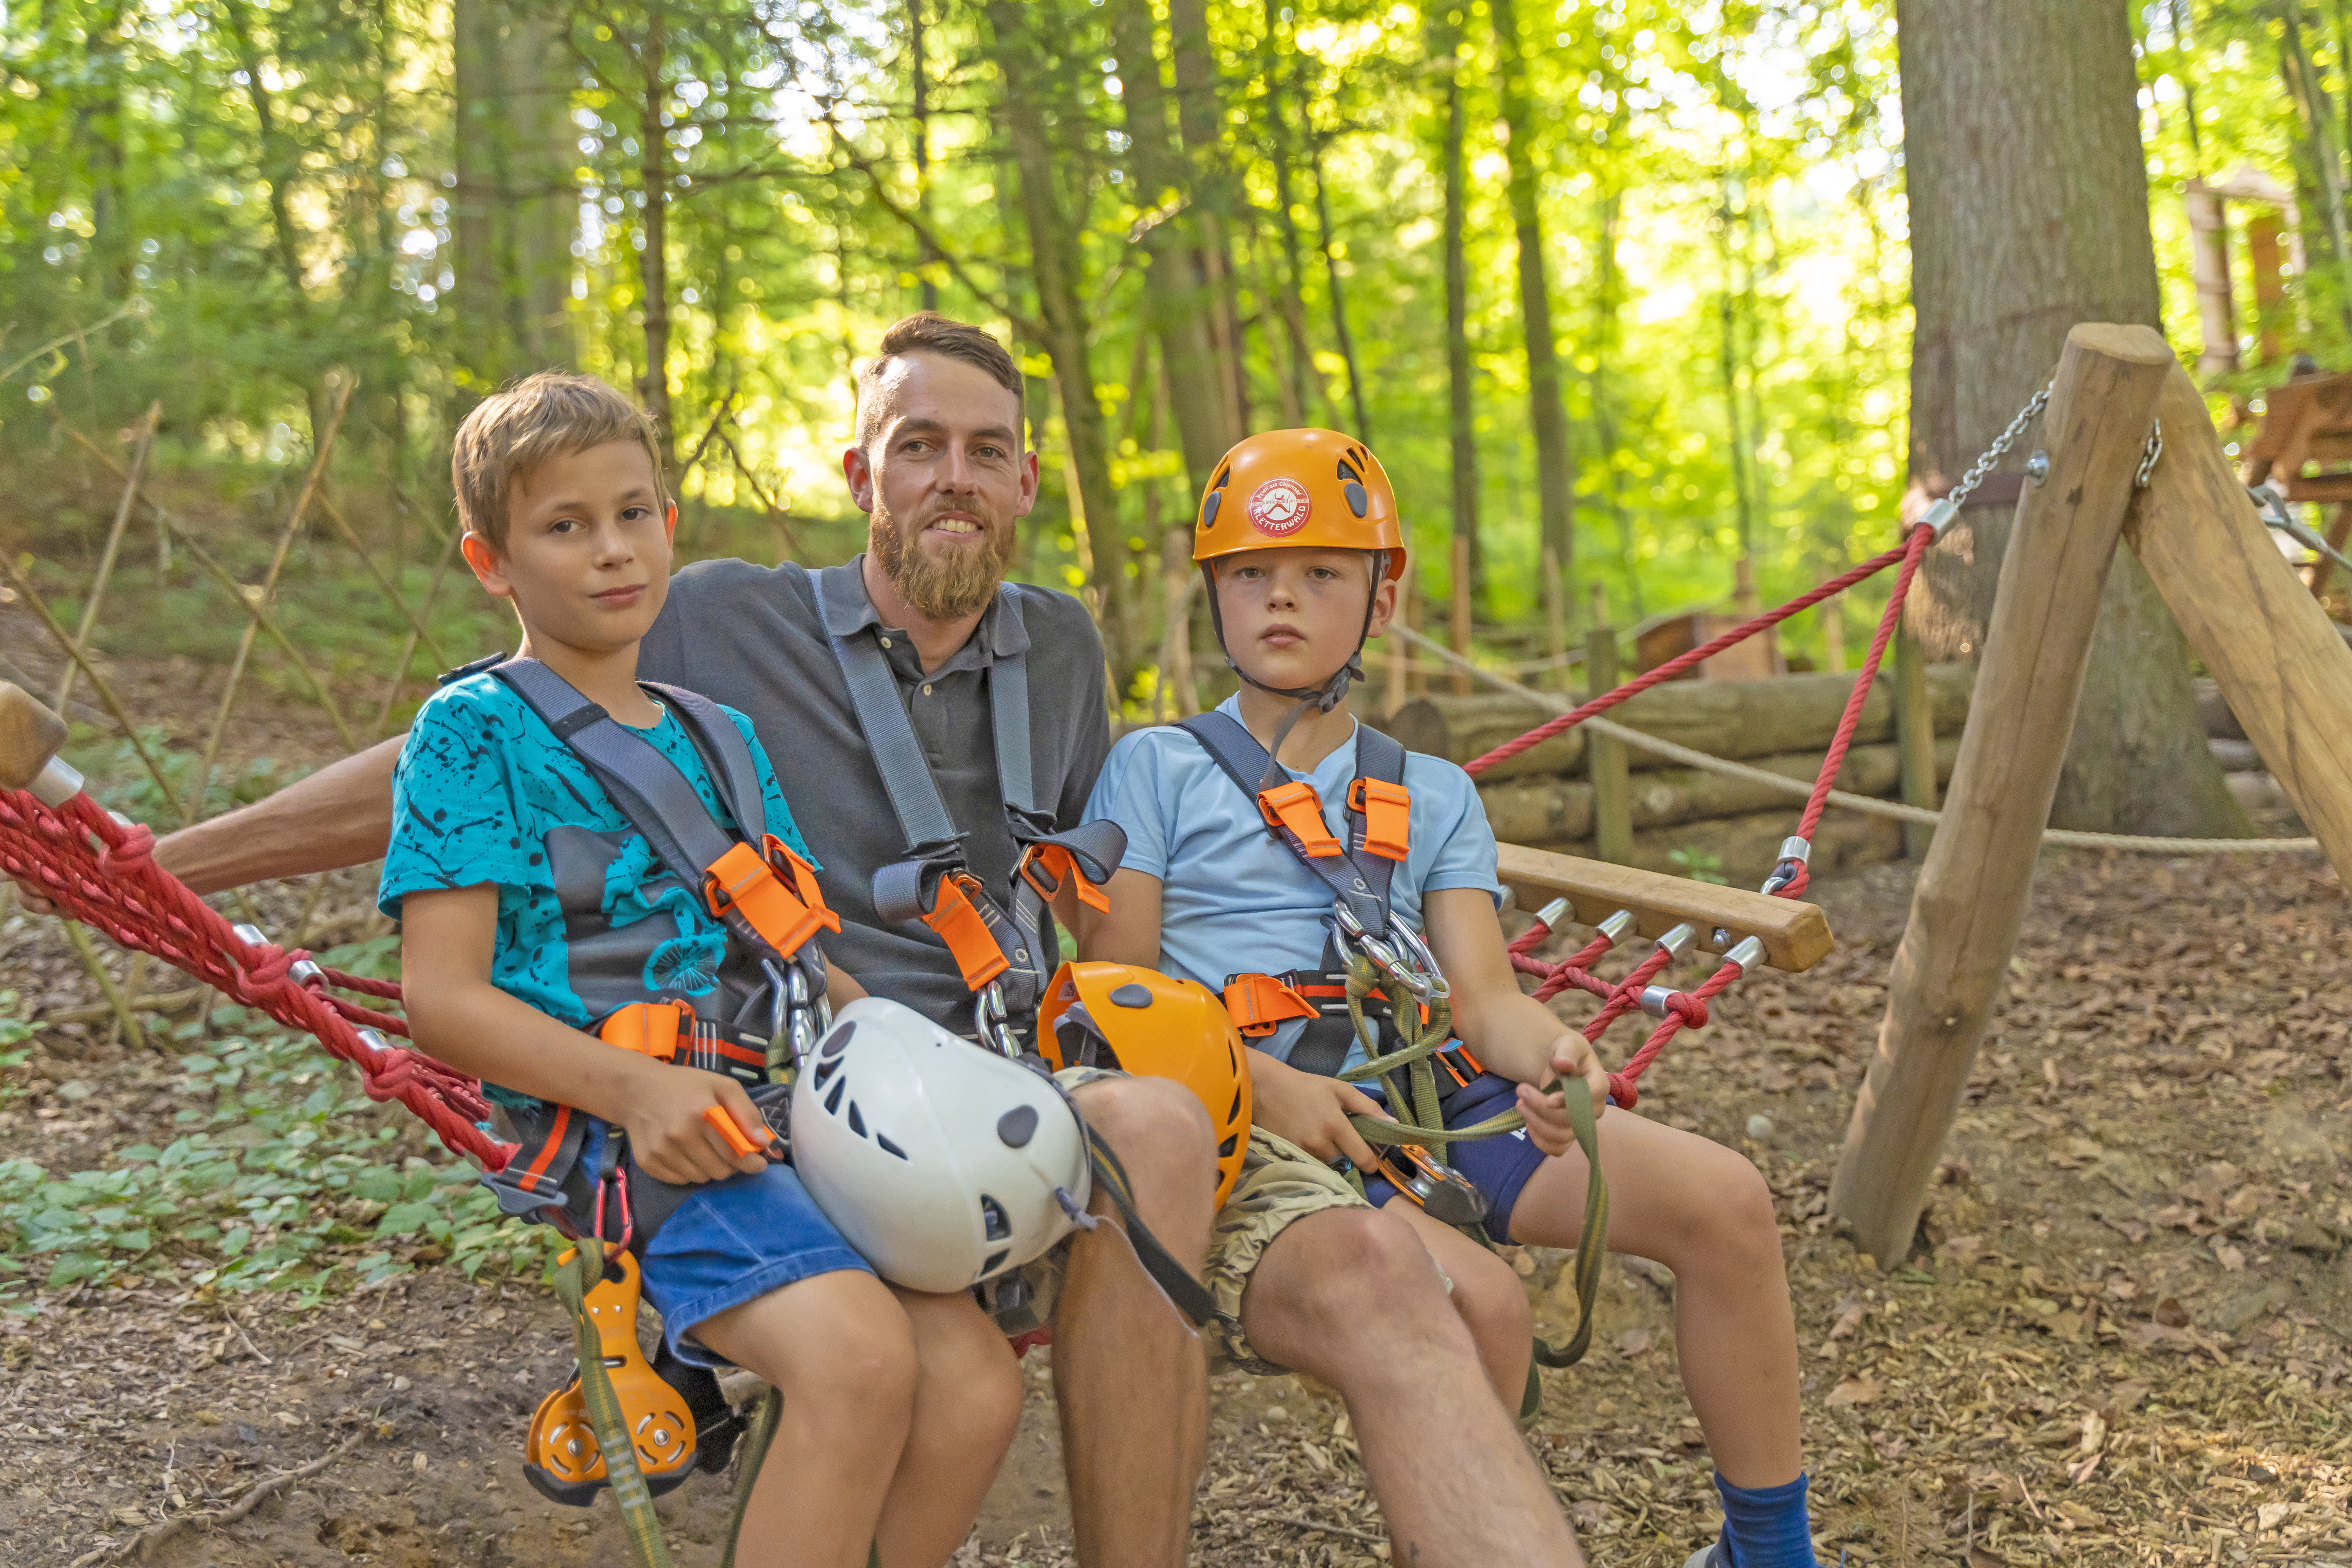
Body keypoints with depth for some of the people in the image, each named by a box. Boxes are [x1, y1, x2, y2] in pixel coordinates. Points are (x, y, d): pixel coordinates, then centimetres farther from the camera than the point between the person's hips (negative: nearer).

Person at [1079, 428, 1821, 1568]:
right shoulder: (1155, 770, 13)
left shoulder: (1432, 797, 24)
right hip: (1247, 1126, -4)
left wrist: (1553, 1058, -15)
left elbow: (1482, 991, 10)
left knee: (1724, 1201, -14)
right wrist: (1267, 1084, -16)